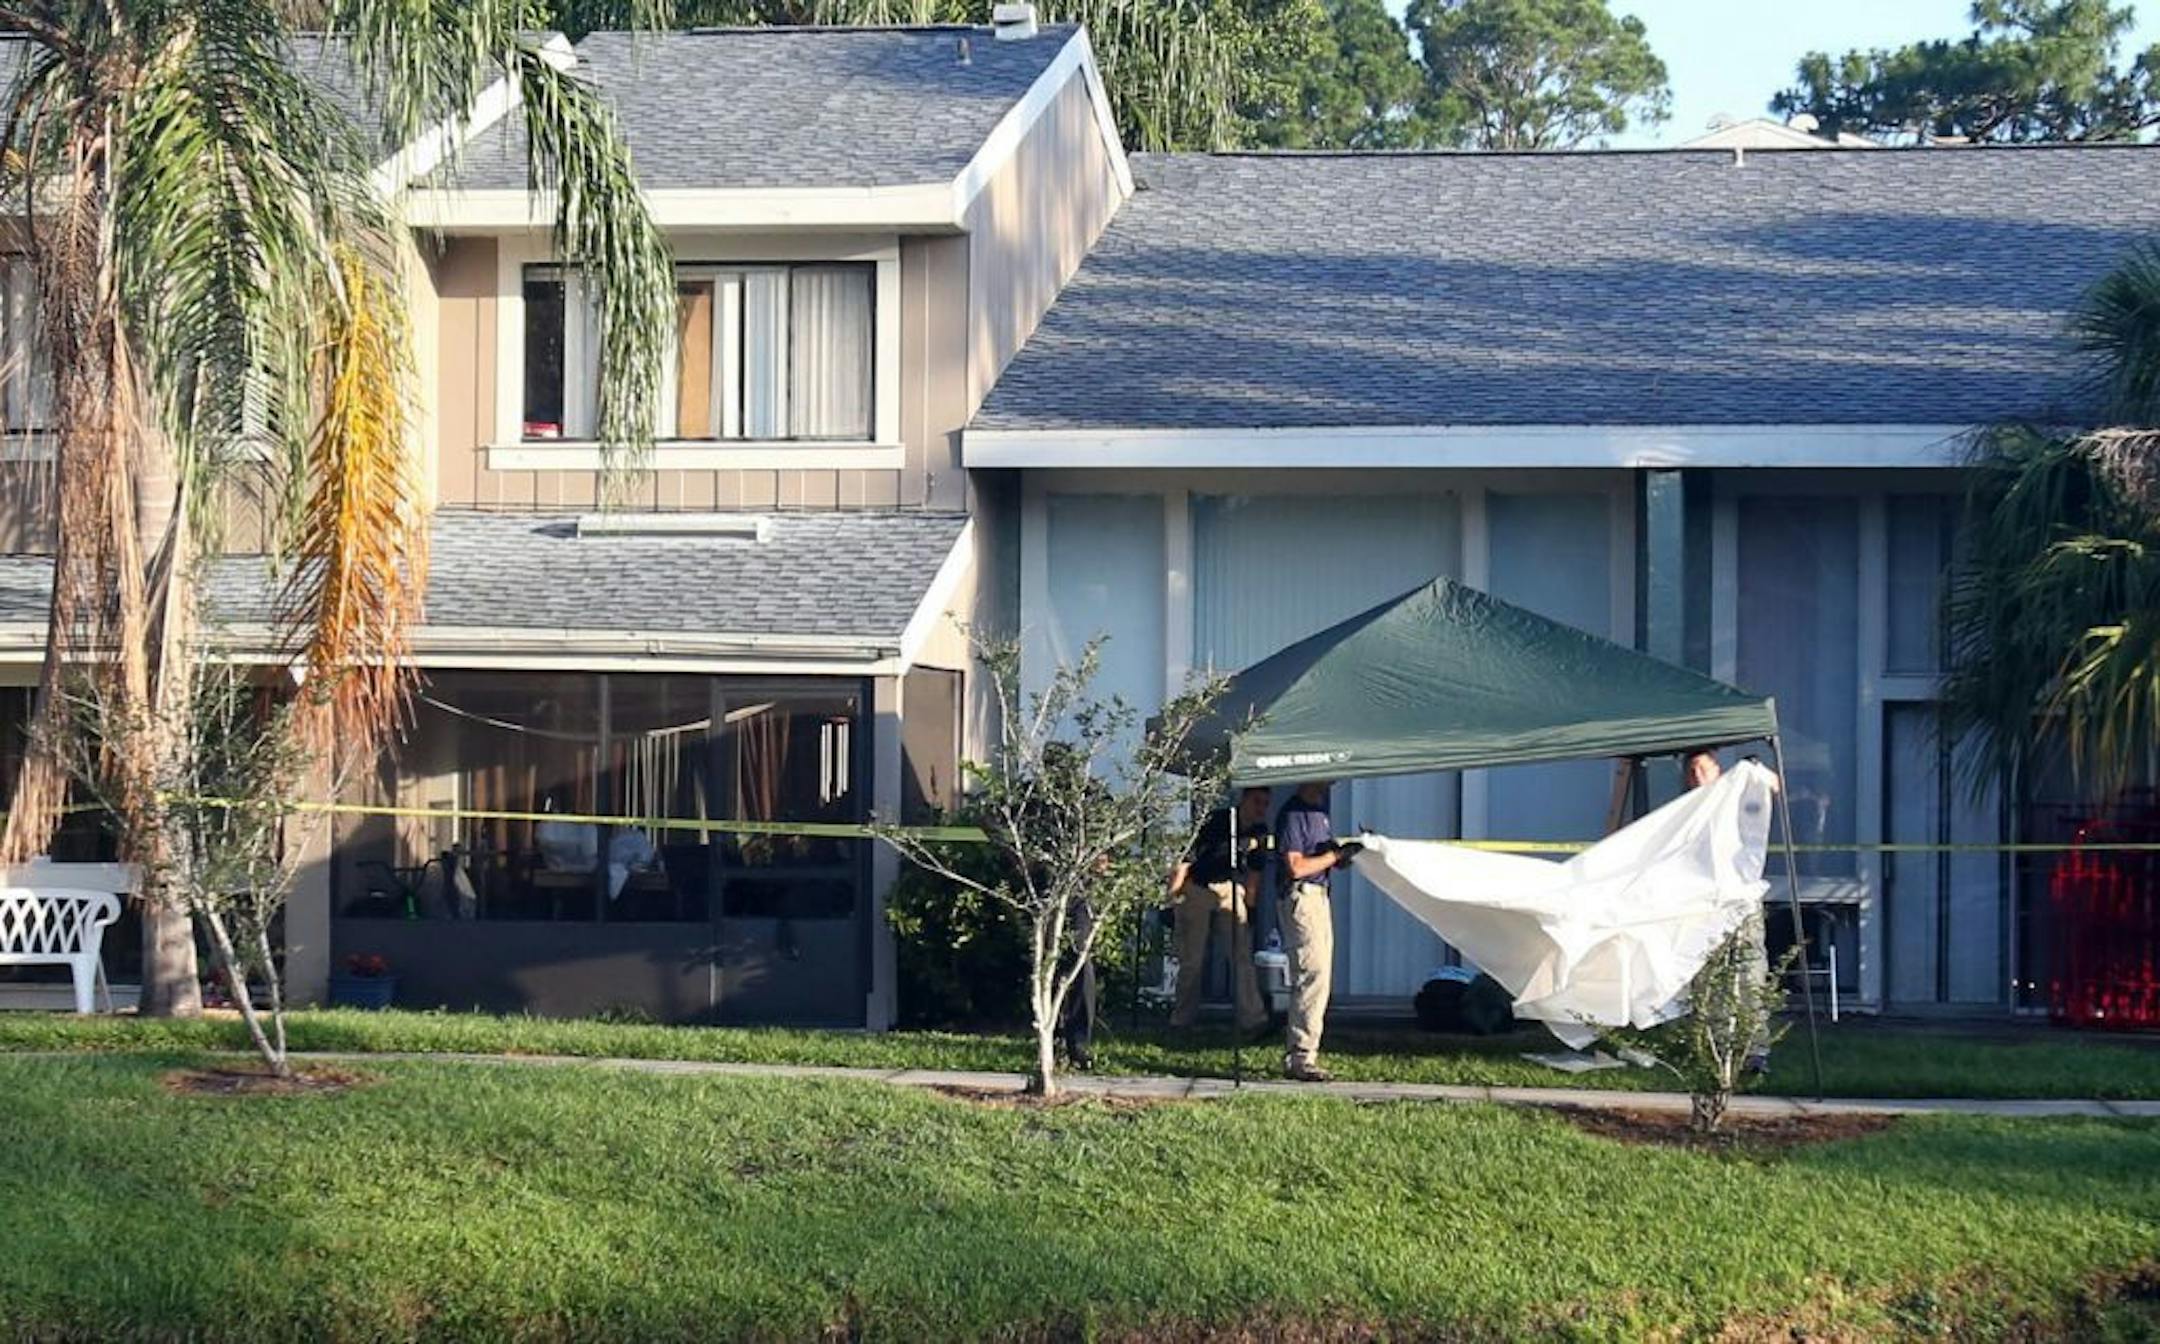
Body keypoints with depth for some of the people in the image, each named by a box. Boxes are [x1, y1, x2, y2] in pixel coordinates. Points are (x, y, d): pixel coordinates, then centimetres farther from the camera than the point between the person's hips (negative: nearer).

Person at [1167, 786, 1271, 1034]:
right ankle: (1183, 1017, 13)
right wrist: (1173, 890, -17)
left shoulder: (1259, 832, 0)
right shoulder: (1218, 821, -17)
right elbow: (1189, 856, -16)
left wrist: (1250, 902, 13)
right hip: (1196, 889, -4)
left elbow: (1255, 869, 13)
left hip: (1230, 890, 4)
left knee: (1242, 954, -8)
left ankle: (1252, 1018, -11)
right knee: (1191, 958, 2)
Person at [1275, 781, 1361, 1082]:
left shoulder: (1321, 810, 18)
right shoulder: (1293, 813, -12)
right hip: (1302, 898, -10)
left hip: (1321, 898, 10)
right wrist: (1336, 855, -15)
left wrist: (1347, 851, 2)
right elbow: (1296, 867, -18)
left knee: (1319, 976, 11)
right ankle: (1300, 1058, -14)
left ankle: (1300, 1056, 16)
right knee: (1313, 975, -14)